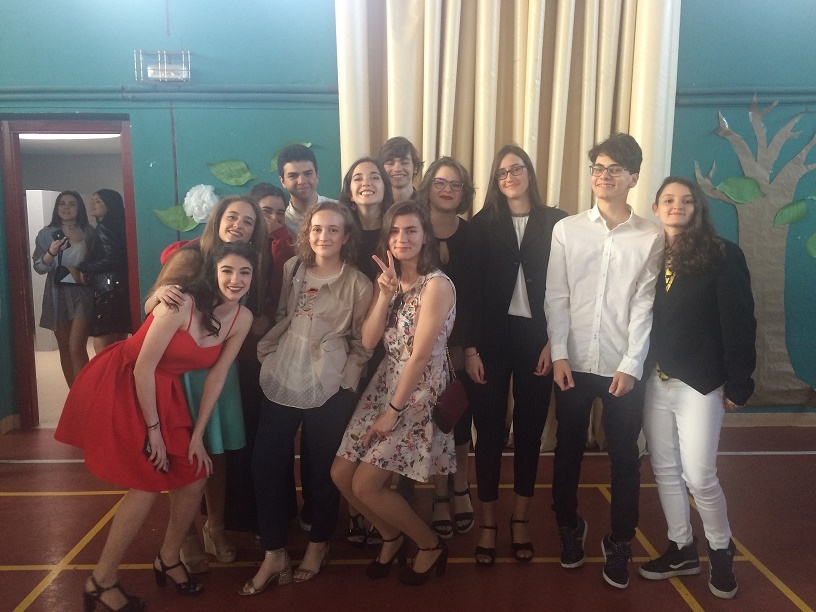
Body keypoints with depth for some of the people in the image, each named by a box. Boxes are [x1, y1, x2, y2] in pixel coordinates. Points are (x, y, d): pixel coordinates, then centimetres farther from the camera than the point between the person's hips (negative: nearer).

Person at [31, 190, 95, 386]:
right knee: (64, 349, 8)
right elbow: (39, 267, 0)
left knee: (76, 348, -12)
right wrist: (51, 252, -17)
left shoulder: (89, 232, 3)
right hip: (57, 293, 3)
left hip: (82, 292, -3)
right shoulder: (46, 234, 5)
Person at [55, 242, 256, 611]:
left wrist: (197, 435, -2)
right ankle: (101, 581, 14)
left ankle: (168, 559, 29)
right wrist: (154, 431, -16)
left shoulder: (242, 319, -8)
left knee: (195, 476, 4)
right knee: (148, 484, -7)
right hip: (120, 385, -6)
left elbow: (217, 376, -2)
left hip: (163, 391, 6)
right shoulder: (182, 304, -27)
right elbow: (144, 367, -22)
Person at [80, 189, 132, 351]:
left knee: (101, 346, -8)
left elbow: (110, 260, -16)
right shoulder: (115, 226, 20)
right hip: (119, 288, 10)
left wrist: (81, 269, -5)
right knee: (118, 346, 10)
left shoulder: (105, 227, -7)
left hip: (109, 290, -10)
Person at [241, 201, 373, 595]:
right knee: (266, 466, 2)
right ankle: (274, 555, 18)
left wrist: (346, 378, -8)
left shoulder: (358, 284, -3)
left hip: (328, 389, -3)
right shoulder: (292, 268, 6)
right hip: (280, 381, 3)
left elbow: (363, 343, 0)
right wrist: (266, 351, 8)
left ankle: (318, 545, 31)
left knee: (323, 469, 9)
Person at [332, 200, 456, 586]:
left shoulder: (436, 285, -16)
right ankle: (392, 536, 29)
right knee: (341, 475, 5)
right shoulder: (387, 280, 8)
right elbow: (368, 341, -2)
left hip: (419, 393, -7)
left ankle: (431, 545, 17)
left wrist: (393, 411, -14)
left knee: (366, 485, -6)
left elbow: (420, 355, -18)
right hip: (384, 385, 8)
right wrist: (385, 295, -16)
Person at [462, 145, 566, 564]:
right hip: (492, 337, 0)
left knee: (530, 428, 9)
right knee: (489, 429, 4)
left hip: (537, 338, 0)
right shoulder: (482, 224, 3)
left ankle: (521, 519, 25)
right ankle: (488, 522, 18)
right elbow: (471, 289, -1)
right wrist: (470, 348, -6)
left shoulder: (556, 222, 3)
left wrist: (553, 341, -6)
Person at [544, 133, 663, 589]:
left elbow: (645, 305, -4)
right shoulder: (567, 229, 2)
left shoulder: (651, 237, -1)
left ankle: (620, 543, 27)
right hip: (574, 362, 1)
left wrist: (631, 365, -9)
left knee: (625, 457, 9)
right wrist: (559, 354, -7)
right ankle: (570, 527, 35)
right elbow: (556, 297, 0)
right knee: (568, 450, 13)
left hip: (624, 367, -1)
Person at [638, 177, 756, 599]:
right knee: (664, 470, 12)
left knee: (699, 477, -1)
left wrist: (738, 384, -10)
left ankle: (721, 551, 24)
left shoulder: (723, 256, -6)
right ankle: (682, 549, 29)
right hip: (654, 380, 5)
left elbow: (739, 324, -7)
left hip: (699, 383, -4)